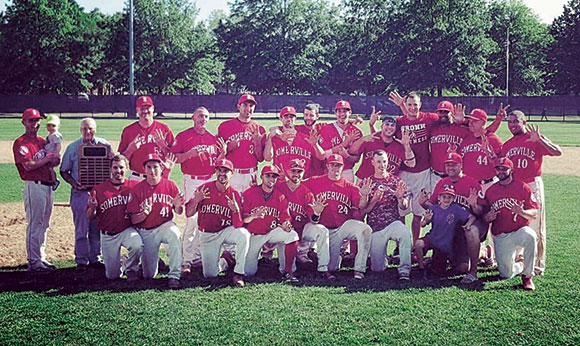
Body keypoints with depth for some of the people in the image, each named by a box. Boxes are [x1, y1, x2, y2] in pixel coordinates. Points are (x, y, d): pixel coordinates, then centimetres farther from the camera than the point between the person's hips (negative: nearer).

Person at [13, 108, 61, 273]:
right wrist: (46, 159, -8)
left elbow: (54, 161, 16)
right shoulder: (20, 143, -7)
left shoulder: (43, 141, 17)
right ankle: (33, 261, 1)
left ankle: (41, 258, 23)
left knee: (44, 225, 14)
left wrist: (54, 160, -7)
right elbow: (28, 165, -18)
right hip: (34, 186, -8)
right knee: (34, 224, -5)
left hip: (47, 185, 8)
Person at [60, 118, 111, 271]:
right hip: (80, 192, -2)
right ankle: (81, 260, 9)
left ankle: (95, 258, 19)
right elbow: (64, 171, 6)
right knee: (81, 228, 1)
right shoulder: (73, 147, 3)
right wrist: (74, 183, -10)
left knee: (97, 228, 8)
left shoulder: (104, 145, 5)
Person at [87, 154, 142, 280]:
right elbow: (90, 216, 2)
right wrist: (93, 207, -19)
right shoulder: (99, 189, 0)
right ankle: (116, 264, 40)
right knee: (112, 275, 2)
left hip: (128, 230, -1)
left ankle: (131, 270, -3)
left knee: (138, 246, -34)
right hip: (108, 235, 1)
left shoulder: (134, 186, -1)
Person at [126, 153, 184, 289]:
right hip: (145, 232, 1)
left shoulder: (170, 185, -2)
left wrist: (177, 206, -21)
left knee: (175, 235, -38)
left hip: (165, 225, 0)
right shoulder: (137, 189, -5)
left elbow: (179, 212, 3)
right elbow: (133, 220, -5)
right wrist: (144, 214, -27)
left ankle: (174, 276, -26)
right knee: (149, 275, 1)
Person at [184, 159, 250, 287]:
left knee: (244, 234, -34)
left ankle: (238, 274, -21)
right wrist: (196, 200, -23)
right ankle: (222, 263, 33)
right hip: (207, 235, 1)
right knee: (210, 274, -4)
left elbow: (238, 226, -13)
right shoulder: (205, 188, -6)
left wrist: (236, 210, -31)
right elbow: (188, 214, -5)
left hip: (226, 231, -1)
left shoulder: (235, 195, -7)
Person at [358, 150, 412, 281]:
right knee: (377, 268, 0)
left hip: (394, 223, -1)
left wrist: (399, 197, -18)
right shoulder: (365, 184, 5)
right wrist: (374, 199, -17)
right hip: (375, 228, 1)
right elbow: (362, 211, 0)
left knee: (405, 233, -37)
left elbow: (405, 208, 4)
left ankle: (404, 270, -28)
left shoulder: (396, 181, 6)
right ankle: (382, 257, 36)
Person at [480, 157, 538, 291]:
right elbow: (483, 214, 14)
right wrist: (487, 217, -10)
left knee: (530, 236, -39)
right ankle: (519, 264, 35)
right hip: (500, 237, 3)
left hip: (520, 231, -2)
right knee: (506, 274, -2)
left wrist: (522, 212, -24)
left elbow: (534, 213, -3)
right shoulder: (490, 191, 9)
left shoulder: (522, 187, 0)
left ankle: (527, 276, -23)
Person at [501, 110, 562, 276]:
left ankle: (539, 264, 4)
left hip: (532, 186, -6)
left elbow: (557, 152, -16)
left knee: (536, 227, -2)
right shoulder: (507, 145, 14)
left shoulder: (536, 139, -3)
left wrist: (539, 140, -27)